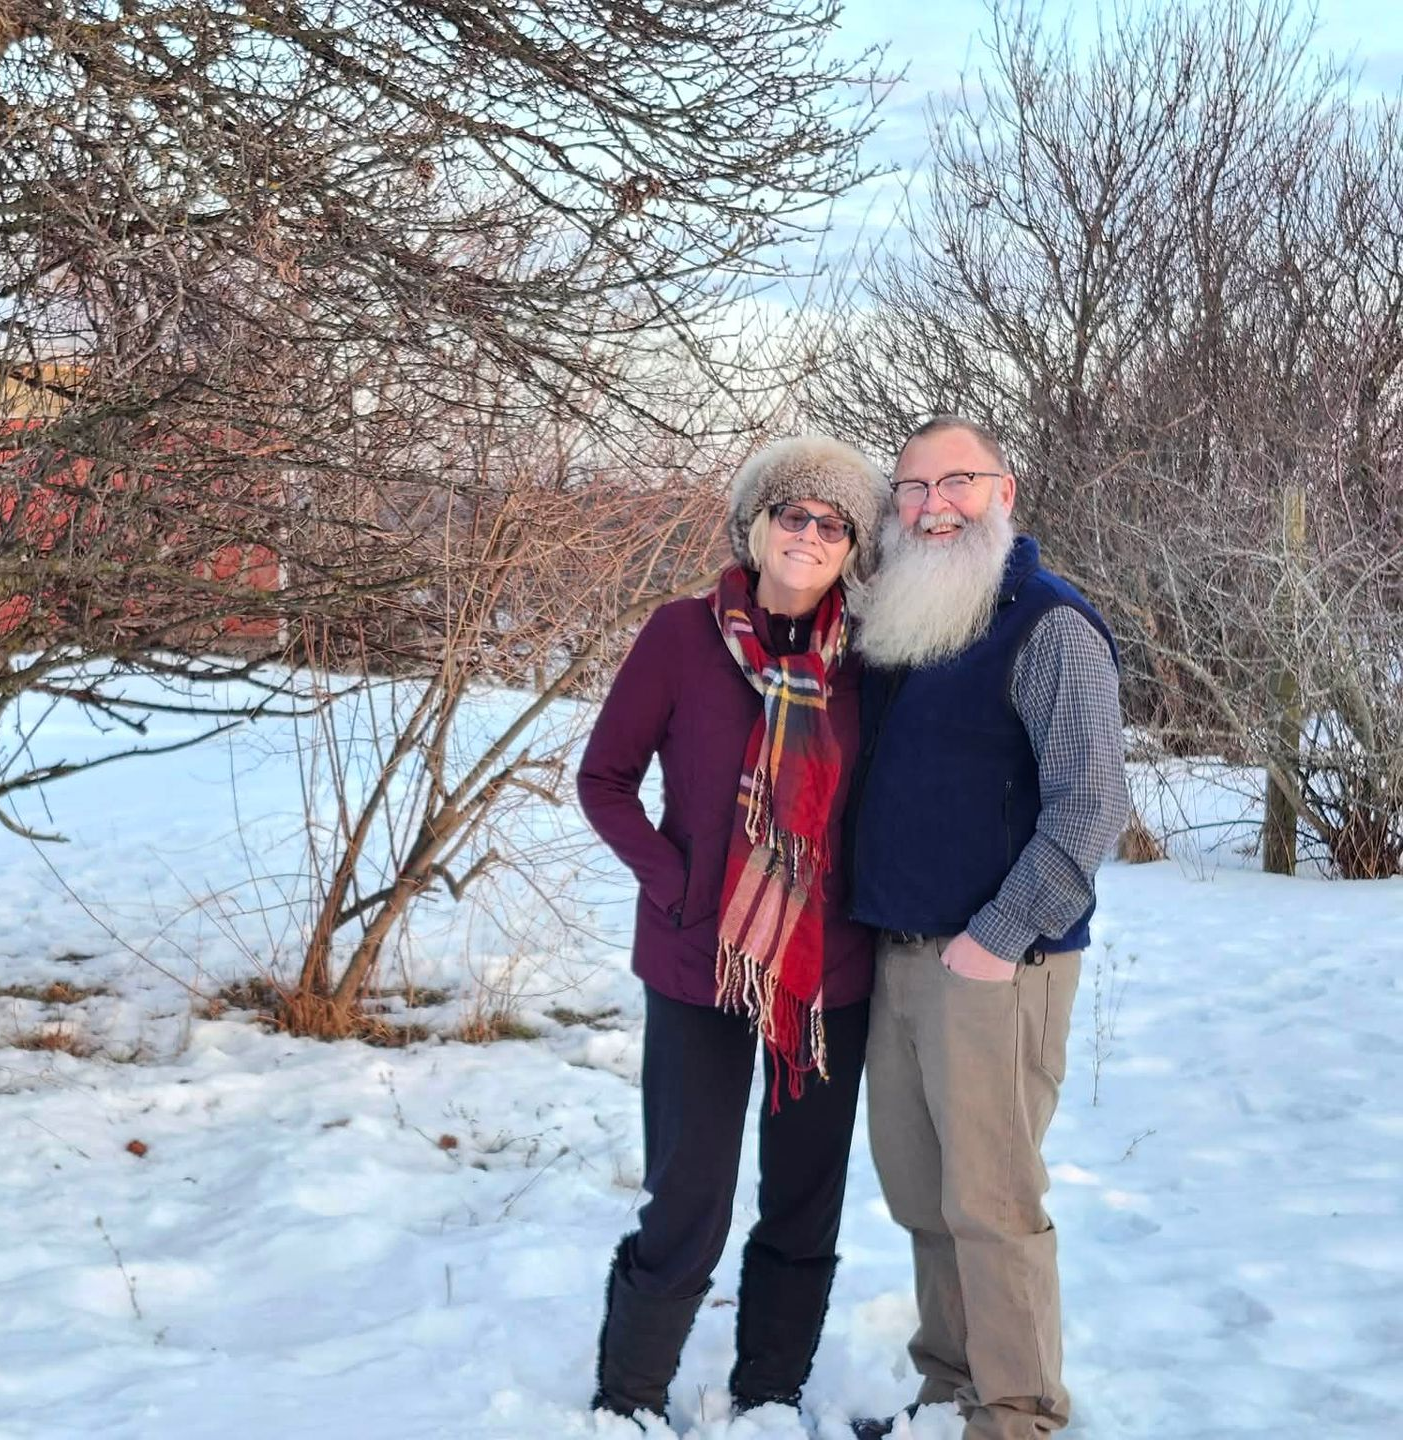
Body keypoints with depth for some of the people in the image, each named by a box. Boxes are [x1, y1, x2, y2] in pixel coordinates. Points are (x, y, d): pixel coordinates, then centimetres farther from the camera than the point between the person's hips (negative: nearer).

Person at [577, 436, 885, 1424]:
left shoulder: (861, 659, 1)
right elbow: (604, 779, -2)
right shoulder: (684, 634, -6)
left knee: (807, 1208, 12)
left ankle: (769, 1398, 30)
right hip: (700, 966, -3)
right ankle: (627, 1403, 22)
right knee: (689, 1211, 0)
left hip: (832, 974, 3)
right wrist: (674, 882, -11)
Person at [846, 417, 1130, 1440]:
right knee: (918, 1192, 11)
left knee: (990, 1198, -3)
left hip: (994, 964, -7)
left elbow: (1091, 799, -16)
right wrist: (869, 918, 15)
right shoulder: (898, 624, 15)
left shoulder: (1049, 625, -9)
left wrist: (1000, 938, -17)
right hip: (897, 957, 7)